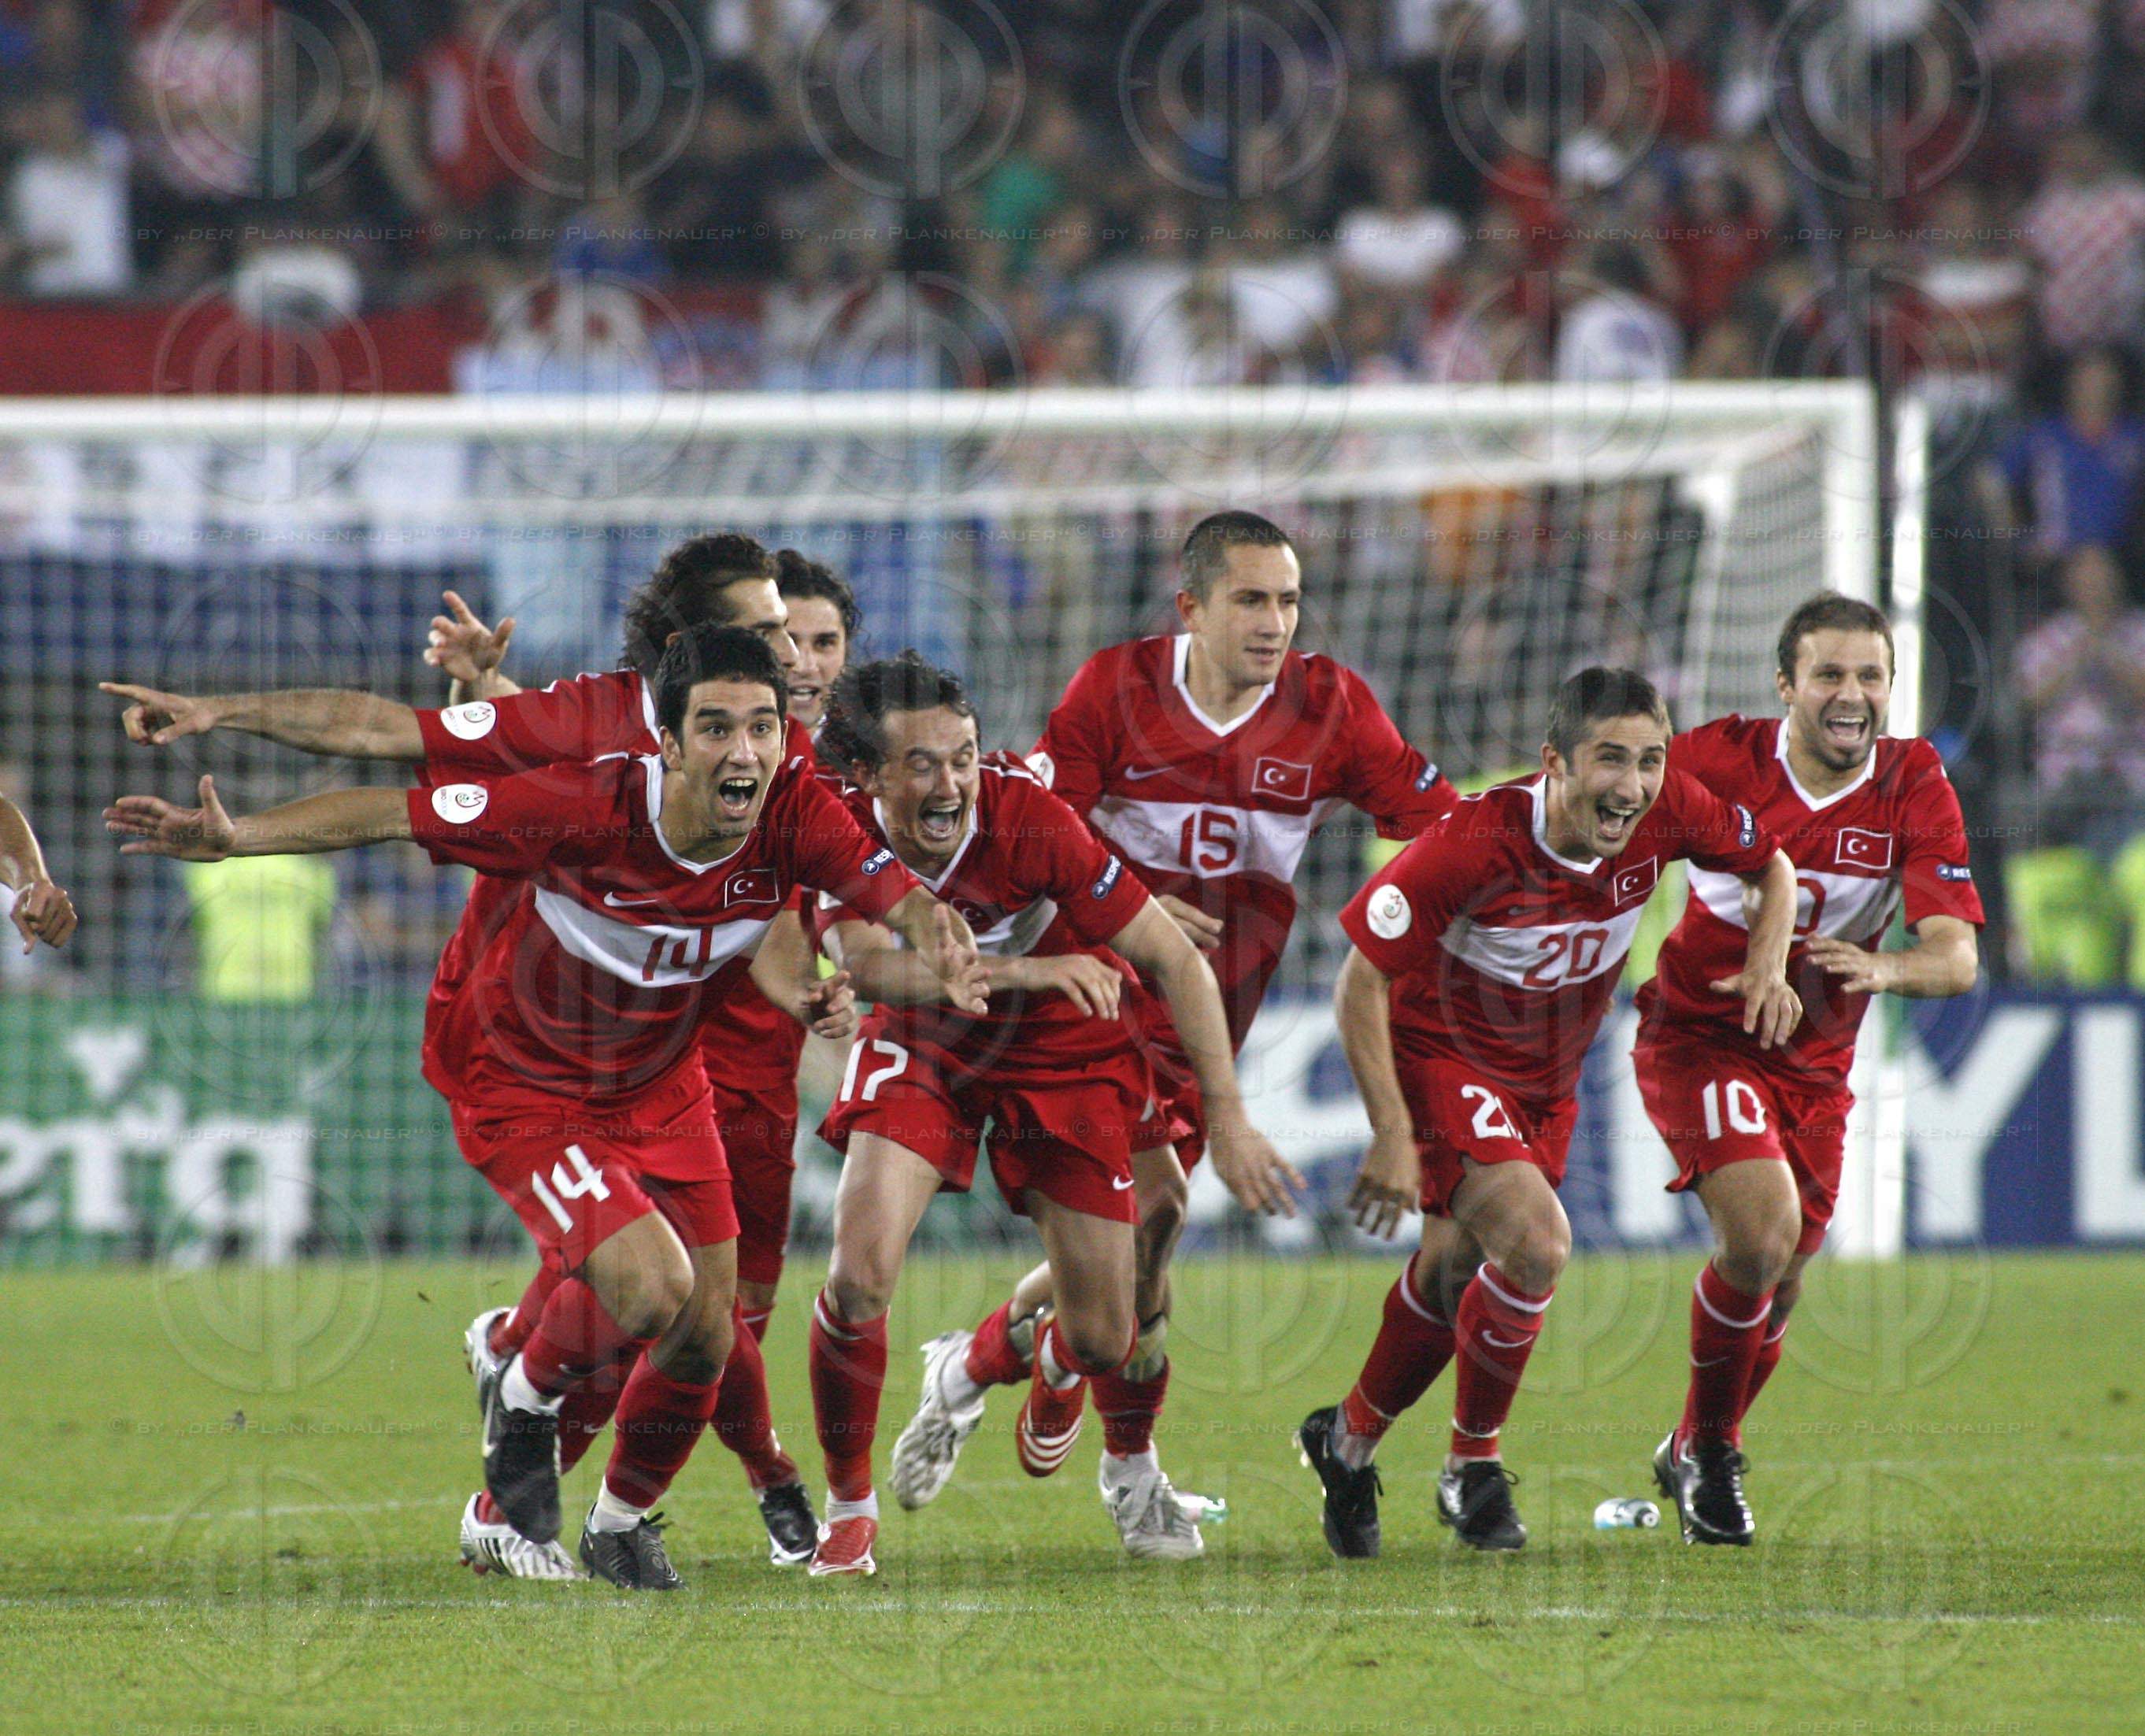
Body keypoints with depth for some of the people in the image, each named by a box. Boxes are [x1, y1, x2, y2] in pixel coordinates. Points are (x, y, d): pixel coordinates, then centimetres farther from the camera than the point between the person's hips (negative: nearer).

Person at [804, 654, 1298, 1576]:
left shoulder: (1030, 821, -30)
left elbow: (1177, 962, -24)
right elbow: (870, 963, -39)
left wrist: (1228, 1121, -27)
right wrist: (1027, 970, -51)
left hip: (1064, 1052, -1)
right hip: (924, 1048, 1)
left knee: (1102, 1341, 1)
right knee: (859, 1277, -22)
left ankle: (1050, 1378, 42)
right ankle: (848, 1508, 1)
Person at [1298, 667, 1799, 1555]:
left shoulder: (1671, 813, -19)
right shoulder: (1472, 844, -33)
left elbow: (1771, 867, 3)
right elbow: (1361, 983, -25)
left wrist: (1768, 963, -17)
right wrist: (1393, 1134, -27)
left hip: (1547, 1075, 6)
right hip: (1443, 1055, -6)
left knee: (1454, 1272, 16)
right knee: (1536, 1245, -23)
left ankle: (1350, 1439, 41)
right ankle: (1474, 1466, -2)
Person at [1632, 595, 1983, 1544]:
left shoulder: (1916, 788, -12)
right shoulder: (1719, 759, -16)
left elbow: (1956, 956, -19)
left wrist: (1880, 968, -40)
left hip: (1815, 1060, 4)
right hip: (1699, 1032, -4)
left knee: (1778, 1282, 11)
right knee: (1764, 1230, -24)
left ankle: (1693, 1458, 38)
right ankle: (1706, 1447, -2)